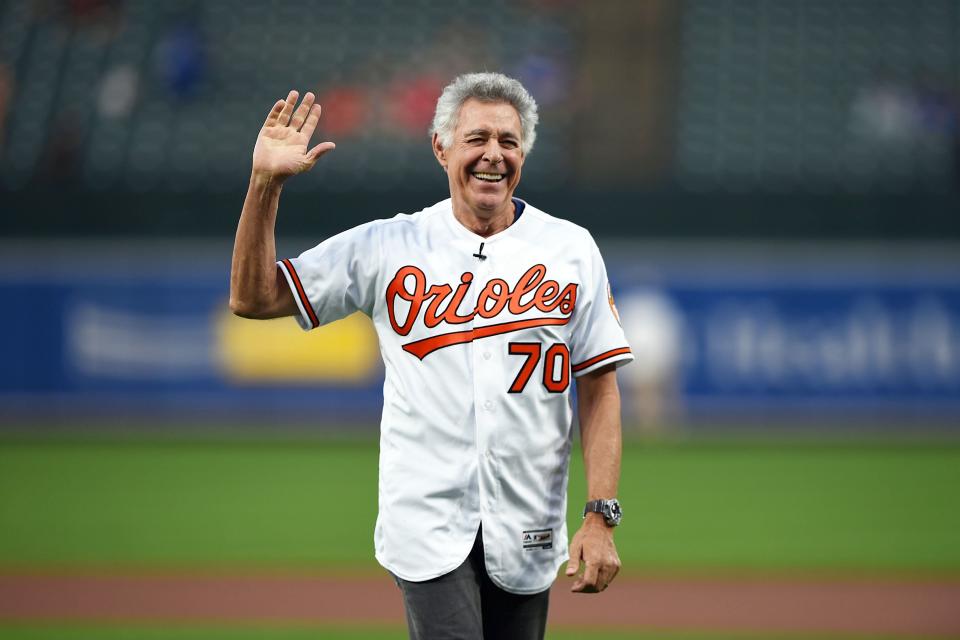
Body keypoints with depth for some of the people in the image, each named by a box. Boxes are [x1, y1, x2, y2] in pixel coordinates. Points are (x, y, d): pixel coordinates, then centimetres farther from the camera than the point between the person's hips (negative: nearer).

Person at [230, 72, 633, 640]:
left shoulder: (571, 249, 5)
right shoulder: (388, 247, 4)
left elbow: (599, 388, 3)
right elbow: (253, 297, 4)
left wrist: (600, 518, -6)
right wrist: (265, 183, -8)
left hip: (528, 533, 2)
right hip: (429, 524, -1)